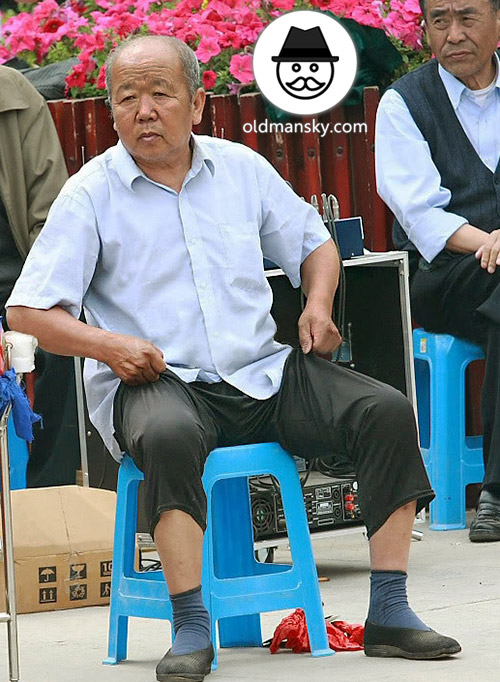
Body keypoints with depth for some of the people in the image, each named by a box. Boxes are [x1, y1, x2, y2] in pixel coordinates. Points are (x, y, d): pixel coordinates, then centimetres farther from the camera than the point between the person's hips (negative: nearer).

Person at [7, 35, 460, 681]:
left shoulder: (242, 167, 12)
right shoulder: (90, 195, 0)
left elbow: (313, 242, 25)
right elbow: (29, 310, -4)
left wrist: (317, 303, 4)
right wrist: (106, 344, -20)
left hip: (262, 374, 4)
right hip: (154, 383, -4)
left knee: (385, 409, -17)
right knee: (170, 435, -40)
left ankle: (388, 614, -16)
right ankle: (191, 630, -35)